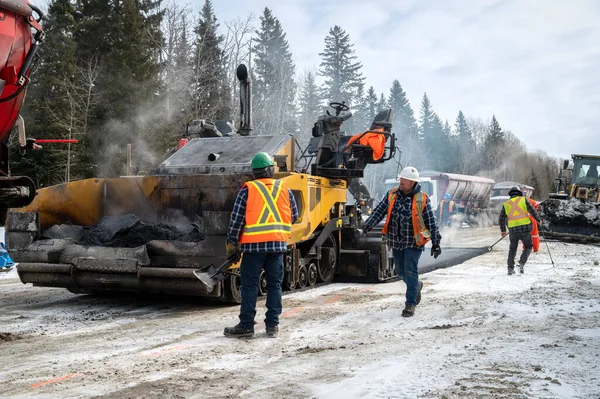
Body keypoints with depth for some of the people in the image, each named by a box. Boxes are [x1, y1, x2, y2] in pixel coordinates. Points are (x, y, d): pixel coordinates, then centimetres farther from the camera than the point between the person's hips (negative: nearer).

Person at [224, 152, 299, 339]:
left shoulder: (247, 190, -3)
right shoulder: (284, 189, 5)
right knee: (274, 285, 9)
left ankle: (246, 325, 4)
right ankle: (272, 325, 12)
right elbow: (294, 216, 12)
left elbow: (236, 220, -4)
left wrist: (232, 244, 3)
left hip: (254, 244, -3)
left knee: (250, 285, 2)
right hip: (278, 244, 3)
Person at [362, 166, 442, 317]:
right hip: (396, 242, 5)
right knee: (401, 271, 15)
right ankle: (416, 286, 44)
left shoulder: (422, 199, -10)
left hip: (413, 243, -5)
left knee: (410, 271, -9)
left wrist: (436, 243, -3)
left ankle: (411, 304, 0)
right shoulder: (392, 194, 1)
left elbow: (431, 222, -5)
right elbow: (380, 210, 1)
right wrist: (369, 224, -15)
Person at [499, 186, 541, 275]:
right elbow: (532, 211, -1)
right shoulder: (524, 200, 7)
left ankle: (510, 268, 14)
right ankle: (522, 263, -6)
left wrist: (503, 230, 29)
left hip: (513, 230, 2)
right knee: (528, 247, 16)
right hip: (525, 228, -2)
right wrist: (538, 220, 15)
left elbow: (501, 219, 17)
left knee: (513, 248, 20)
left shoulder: (506, 204, 13)